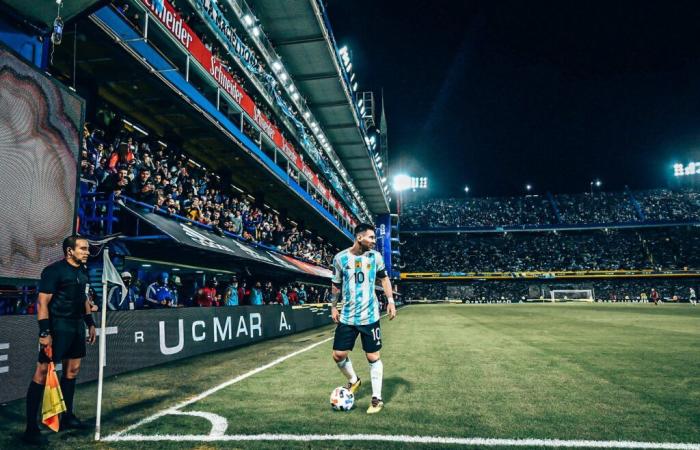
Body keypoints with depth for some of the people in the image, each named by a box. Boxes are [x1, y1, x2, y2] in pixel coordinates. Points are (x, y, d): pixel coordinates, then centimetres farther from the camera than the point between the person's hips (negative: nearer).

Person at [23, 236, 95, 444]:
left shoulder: (83, 271, 12)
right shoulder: (54, 271, -13)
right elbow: (42, 302, -16)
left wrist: (90, 323, 19)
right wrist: (44, 332, -20)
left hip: (77, 325, 9)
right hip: (58, 325, -9)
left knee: (73, 369, 14)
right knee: (42, 372, -6)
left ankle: (67, 416, 27)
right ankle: (31, 428, 0)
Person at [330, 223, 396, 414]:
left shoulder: (375, 256, -2)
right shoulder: (340, 258, -3)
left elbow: (384, 278, 10)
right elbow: (336, 285, 10)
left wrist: (390, 301, 1)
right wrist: (333, 306, 9)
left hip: (369, 316, -1)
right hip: (347, 317, 1)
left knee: (373, 357, 1)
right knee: (338, 355, 2)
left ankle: (377, 399, 15)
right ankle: (353, 381, 32)